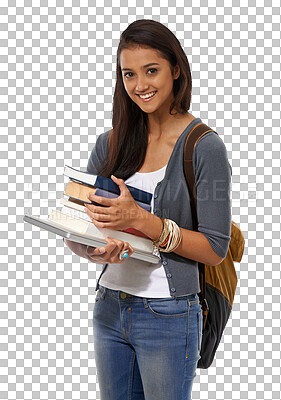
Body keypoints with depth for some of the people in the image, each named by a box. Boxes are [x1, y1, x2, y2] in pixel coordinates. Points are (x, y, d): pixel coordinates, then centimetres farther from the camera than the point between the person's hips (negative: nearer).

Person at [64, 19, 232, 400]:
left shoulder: (204, 147, -11)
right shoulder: (111, 144, 3)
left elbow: (215, 249, -14)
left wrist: (141, 220, -24)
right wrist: (96, 249, -19)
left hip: (169, 314, -5)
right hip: (109, 307, 5)